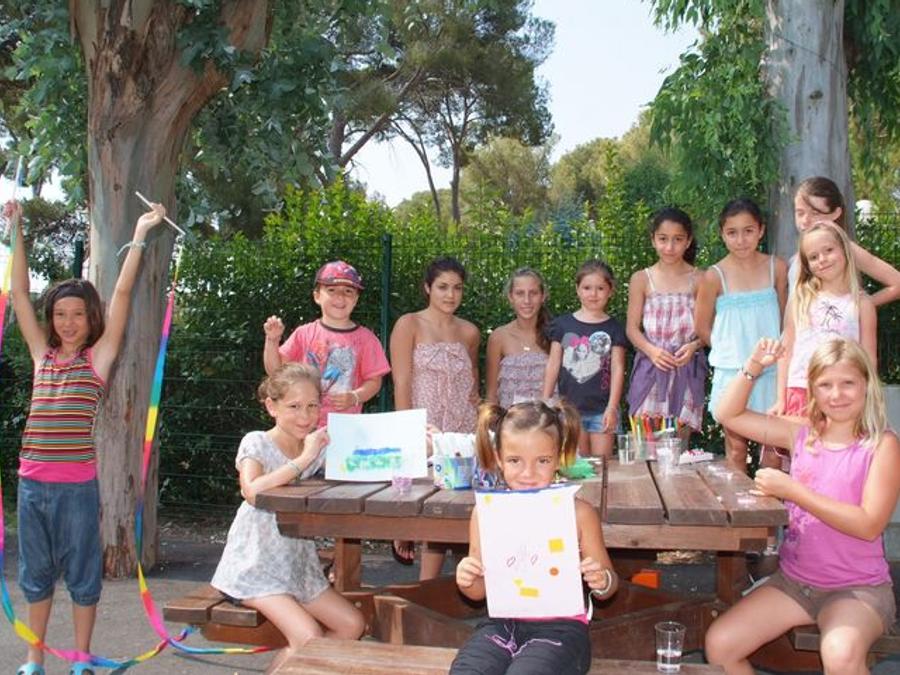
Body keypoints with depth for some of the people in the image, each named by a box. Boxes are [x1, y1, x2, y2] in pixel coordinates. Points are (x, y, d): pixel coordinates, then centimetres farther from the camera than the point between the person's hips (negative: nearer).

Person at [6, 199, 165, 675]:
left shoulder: (99, 356, -1)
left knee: (81, 572, 8)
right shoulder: (43, 354, 9)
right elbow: (19, 294, 11)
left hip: (77, 484, -4)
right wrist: (17, 231, 11)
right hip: (32, 481, 4)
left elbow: (122, 293, -5)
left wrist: (139, 235, -5)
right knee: (36, 573, 14)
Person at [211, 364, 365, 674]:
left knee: (353, 625, -2)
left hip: (298, 564, 6)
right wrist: (303, 459, -29)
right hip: (255, 566, -6)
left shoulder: (318, 447, 5)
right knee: (309, 638, -20)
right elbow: (252, 491, -31)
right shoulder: (257, 443, -11)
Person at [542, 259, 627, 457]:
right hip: (570, 408, 1)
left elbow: (617, 369, -1)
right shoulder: (563, 324, 5)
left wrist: (612, 407, -9)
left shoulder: (613, 328, 2)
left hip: (602, 409, -1)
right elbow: (553, 366, 6)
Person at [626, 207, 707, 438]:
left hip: (686, 369, 0)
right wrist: (651, 350, -15)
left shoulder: (698, 280, 1)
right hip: (651, 369, 0)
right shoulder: (642, 279, 3)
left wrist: (694, 346, -17)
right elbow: (632, 327, 2)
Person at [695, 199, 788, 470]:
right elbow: (702, 327, 1)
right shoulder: (715, 276, -8)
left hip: (770, 368, 2)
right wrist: (729, 348, 3)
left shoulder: (776, 268, -2)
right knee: (736, 443, 8)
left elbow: (783, 317, 8)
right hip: (732, 371, -2)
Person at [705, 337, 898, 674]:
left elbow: (869, 525, -19)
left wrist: (791, 490, -22)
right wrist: (753, 367, -5)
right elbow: (728, 415, 8)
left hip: (859, 587, -5)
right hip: (793, 580, 5)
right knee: (719, 645, -10)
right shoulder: (801, 434, 4)